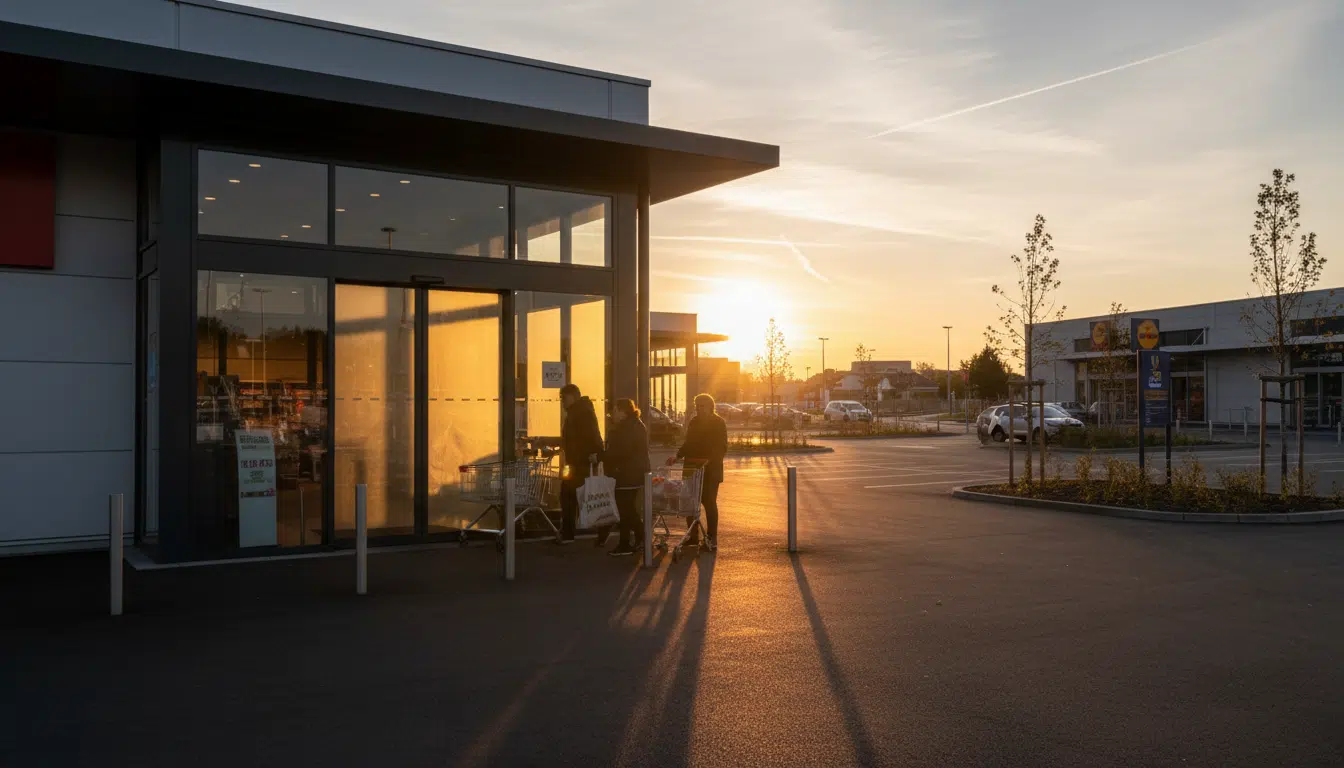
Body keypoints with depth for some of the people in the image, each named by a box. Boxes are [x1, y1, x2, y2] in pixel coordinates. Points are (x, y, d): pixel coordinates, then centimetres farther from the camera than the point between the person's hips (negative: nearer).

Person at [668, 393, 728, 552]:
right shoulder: (694, 421, 13)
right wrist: (677, 456, 5)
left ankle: (712, 538, 2)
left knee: (709, 502, -4)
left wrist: (709, 460, -25)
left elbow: (722, 447, -11)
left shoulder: (719, 423, -5)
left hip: (710, 470, -6)